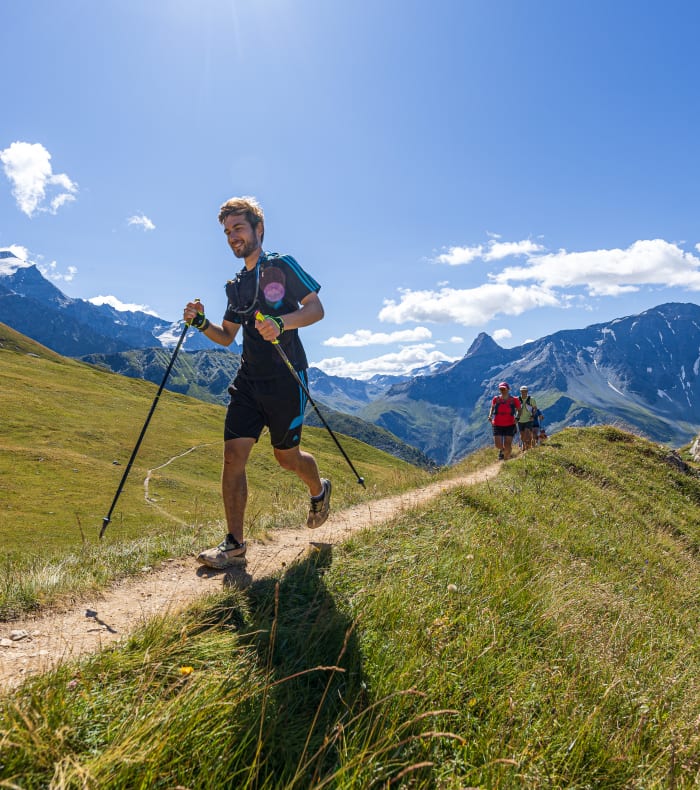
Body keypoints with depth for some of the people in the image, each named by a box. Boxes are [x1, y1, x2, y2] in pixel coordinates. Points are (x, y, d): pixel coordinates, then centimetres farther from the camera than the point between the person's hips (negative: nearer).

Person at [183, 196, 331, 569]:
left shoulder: (282, 266, -1)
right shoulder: (235, 285, 16)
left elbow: (316, 308, -8)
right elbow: (227, 337, 20)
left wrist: (281, 322, -26)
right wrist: (201, 323, -1)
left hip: (285, 379, -5)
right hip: (248, 381, 5)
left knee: (286, 456, 5)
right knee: (233, 454, -5)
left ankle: (319, 489, 39)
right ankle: (234, 544, 3)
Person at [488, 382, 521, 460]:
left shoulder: (514, 400, -4)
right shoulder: (496, 399, 0)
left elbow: (519, 410, 8)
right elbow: (492, 408, 17)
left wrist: (517, 417, -10)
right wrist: (490, 416, 1)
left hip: (510, 425, -1)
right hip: (497, 425, 1)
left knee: (507, 446, -5)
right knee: (498, 445, -7)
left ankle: (506, 459, 17)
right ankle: (501, 450, 30)